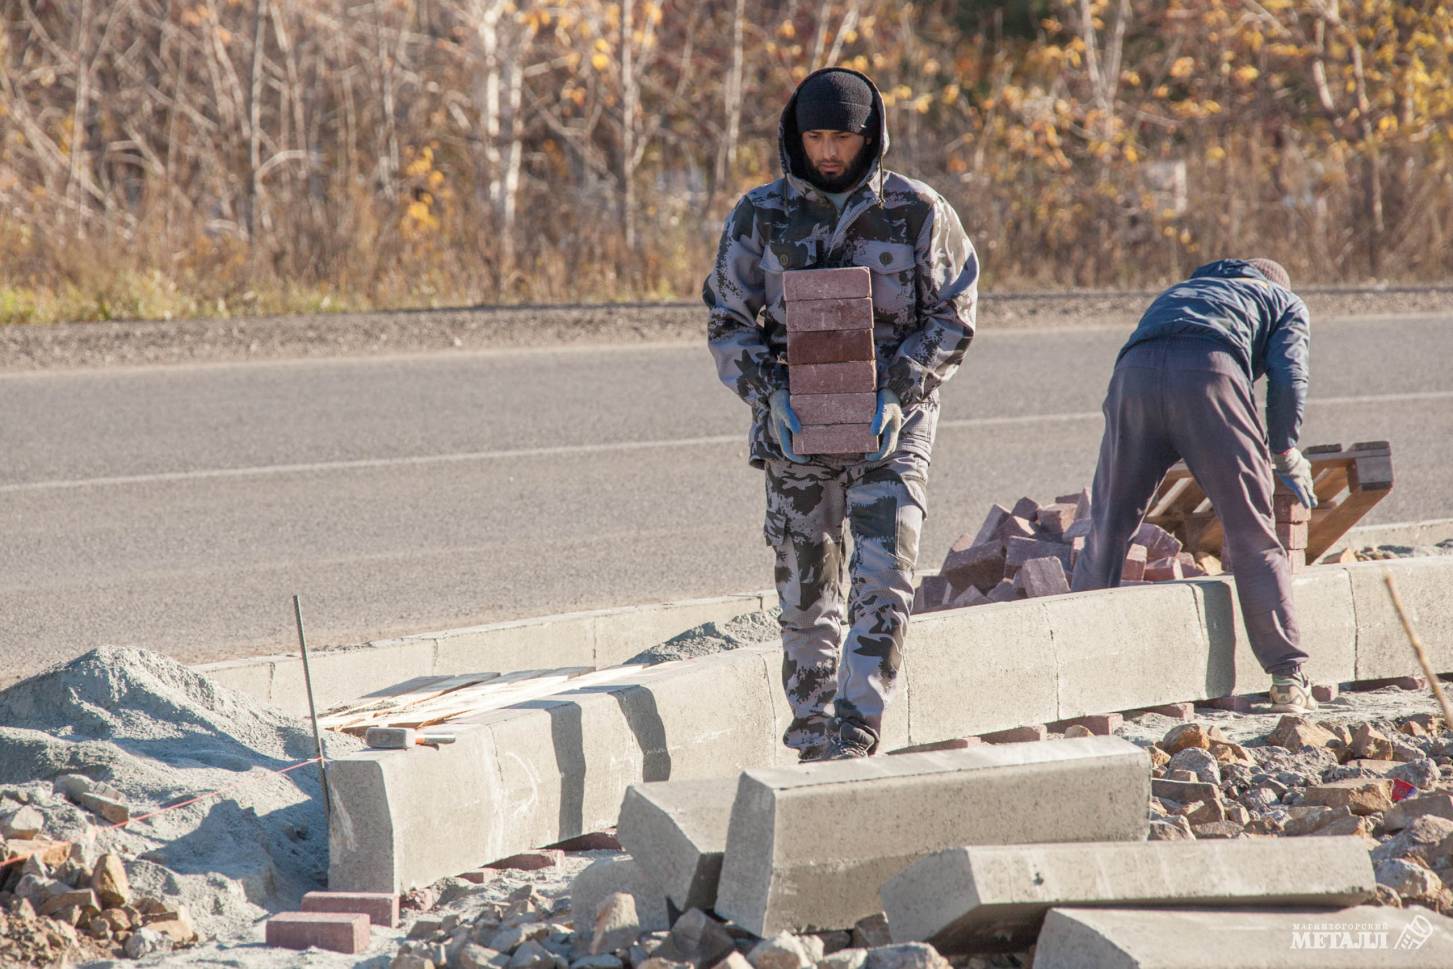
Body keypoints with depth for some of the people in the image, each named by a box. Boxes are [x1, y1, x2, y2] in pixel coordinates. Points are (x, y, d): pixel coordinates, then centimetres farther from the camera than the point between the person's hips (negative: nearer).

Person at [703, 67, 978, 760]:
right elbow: (728, 322, 3)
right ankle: (812, 743, 16)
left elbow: (952, 317, -1)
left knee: (882, 586, -13)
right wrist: (771, 395, -14)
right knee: (807, 598, 6)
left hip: (889, 423, -2)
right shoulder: (761, 216, 1)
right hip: (796, 426, 2)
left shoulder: (917, 213, -2)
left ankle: (854, 740, -14)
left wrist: (896, 393, -15)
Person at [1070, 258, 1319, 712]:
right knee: (1252, 534, 2)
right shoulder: (1286, 303, 32)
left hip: (1135, 368, 3)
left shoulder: (1182, 289, 45)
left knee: (1108, 527, 13)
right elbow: (1288, 374, 14)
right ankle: (1288, 675, -2)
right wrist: (1285, 453, 25)